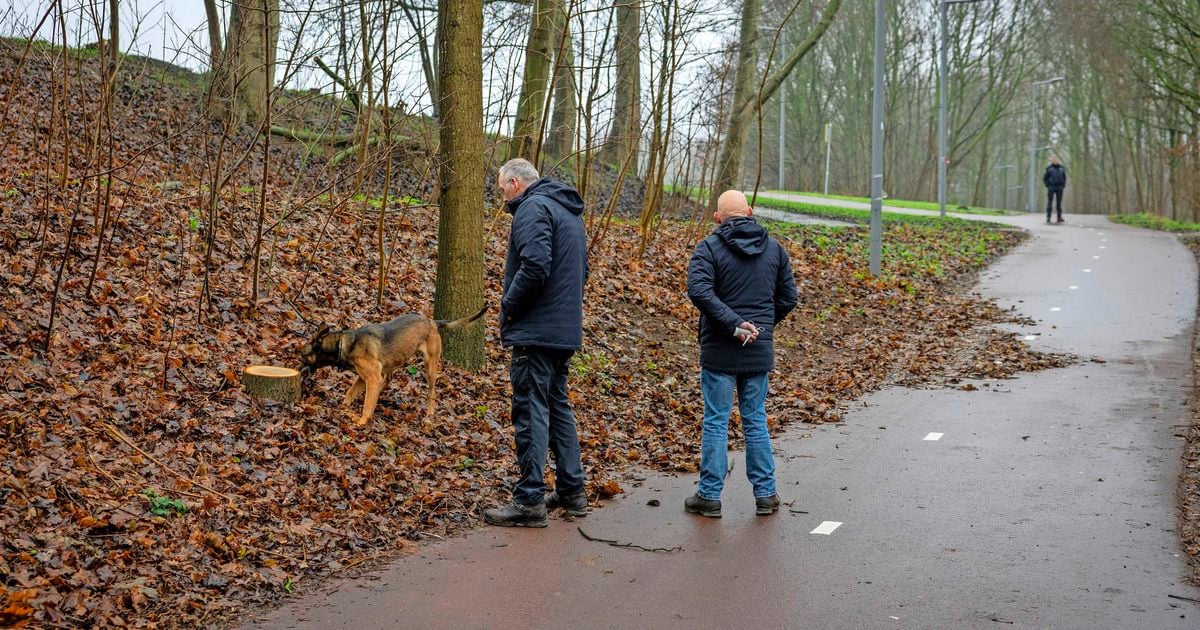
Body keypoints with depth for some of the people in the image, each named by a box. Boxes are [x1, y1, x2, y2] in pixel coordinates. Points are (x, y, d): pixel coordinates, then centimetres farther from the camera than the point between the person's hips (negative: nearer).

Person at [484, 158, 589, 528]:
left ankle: (530, 501, -5)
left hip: (535, 331, -10)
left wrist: (508, 307, -13)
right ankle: (572, 491, 22)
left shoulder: (532, 208, -12)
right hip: (566, 330, 10)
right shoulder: (568, 210, 19)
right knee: (557, 407, 17)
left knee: (531, 411, -6)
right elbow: (581, 269, 24)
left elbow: (535, 267, -25)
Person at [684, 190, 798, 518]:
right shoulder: (774, 248, 7)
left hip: (720, 351, -3)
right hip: (760, 351, 4)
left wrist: (734, 324, -19)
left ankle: (710, 496, 8)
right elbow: (788, 297, 9)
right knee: (756, 420, 13)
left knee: (716, 422, 3)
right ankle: (766, 494, 17)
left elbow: (699, 290, -21)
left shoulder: (709, 248, -6)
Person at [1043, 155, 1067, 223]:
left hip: (1059, 188, 4)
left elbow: (1064, 177, 21)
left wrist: (1063, 185, 9)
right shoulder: (1049, 168, -1)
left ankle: (1059, 217, 8)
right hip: (1051, 188, -4)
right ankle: (1048, 217, -2)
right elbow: (1044, 178, 2)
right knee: (1050, 203, -4)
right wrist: (1048, 185, -7)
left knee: (1059, 203, 5)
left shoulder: (1062, 168, 10)